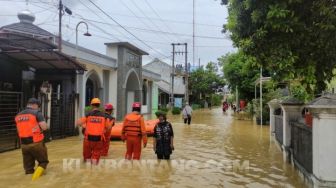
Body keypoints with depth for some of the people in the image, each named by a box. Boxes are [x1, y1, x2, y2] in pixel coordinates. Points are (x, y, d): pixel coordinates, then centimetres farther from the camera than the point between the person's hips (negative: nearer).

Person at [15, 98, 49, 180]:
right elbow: (44, 127, -13)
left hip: (24, 144, 5)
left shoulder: (18, 115, 12)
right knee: (43, 161, 10)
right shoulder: (36, 113, -6)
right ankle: (37, 174, -13)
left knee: (28, 168, 15)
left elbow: (20, 130, 21)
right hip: (36, 143, -5)